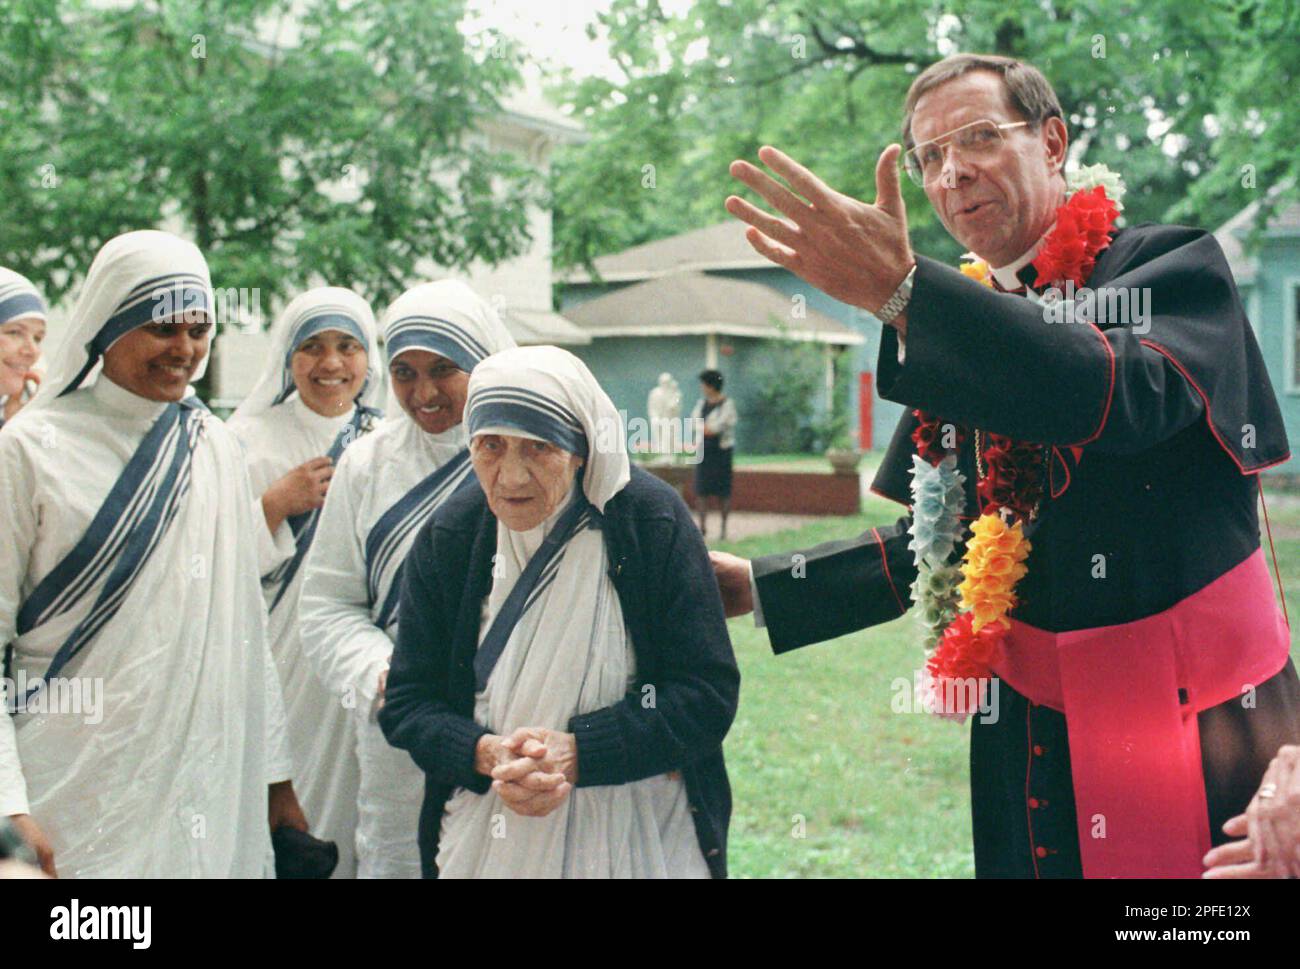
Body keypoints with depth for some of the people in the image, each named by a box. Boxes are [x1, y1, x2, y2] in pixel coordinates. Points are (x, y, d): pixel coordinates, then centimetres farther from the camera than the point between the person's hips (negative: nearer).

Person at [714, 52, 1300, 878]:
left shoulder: (1175, 268, -5)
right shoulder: (961, 328, 9)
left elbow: (1127, 393, -28)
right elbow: (939, 543, 15)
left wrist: (903, 291, -34)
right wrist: (758, 587, 7)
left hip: (1202, 723, -4)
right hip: (1029, 735, 5)